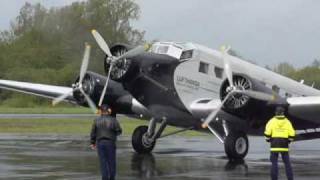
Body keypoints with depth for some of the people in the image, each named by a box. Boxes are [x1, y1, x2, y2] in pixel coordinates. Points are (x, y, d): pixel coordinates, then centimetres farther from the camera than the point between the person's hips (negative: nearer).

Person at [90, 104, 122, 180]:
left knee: (103, 162, 6)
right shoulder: (113, 120, -7)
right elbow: (119, 131, -6)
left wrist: (92, 142, 12)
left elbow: (93, 133, 1)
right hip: (110, 143, -1)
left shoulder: (96, 120, -2)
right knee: (111, 161, 10)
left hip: (100, 143, 1)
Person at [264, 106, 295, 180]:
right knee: (287, 163, 7)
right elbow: (292, 134, -1)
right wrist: (289, 141, 15)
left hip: (274, 144, -1)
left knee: (274, 163, 3)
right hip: (284, 145, 1)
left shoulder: (272, 121, -1)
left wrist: (268, 139, 10)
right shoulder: (287, 122, 4)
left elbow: (267, 132, -8)